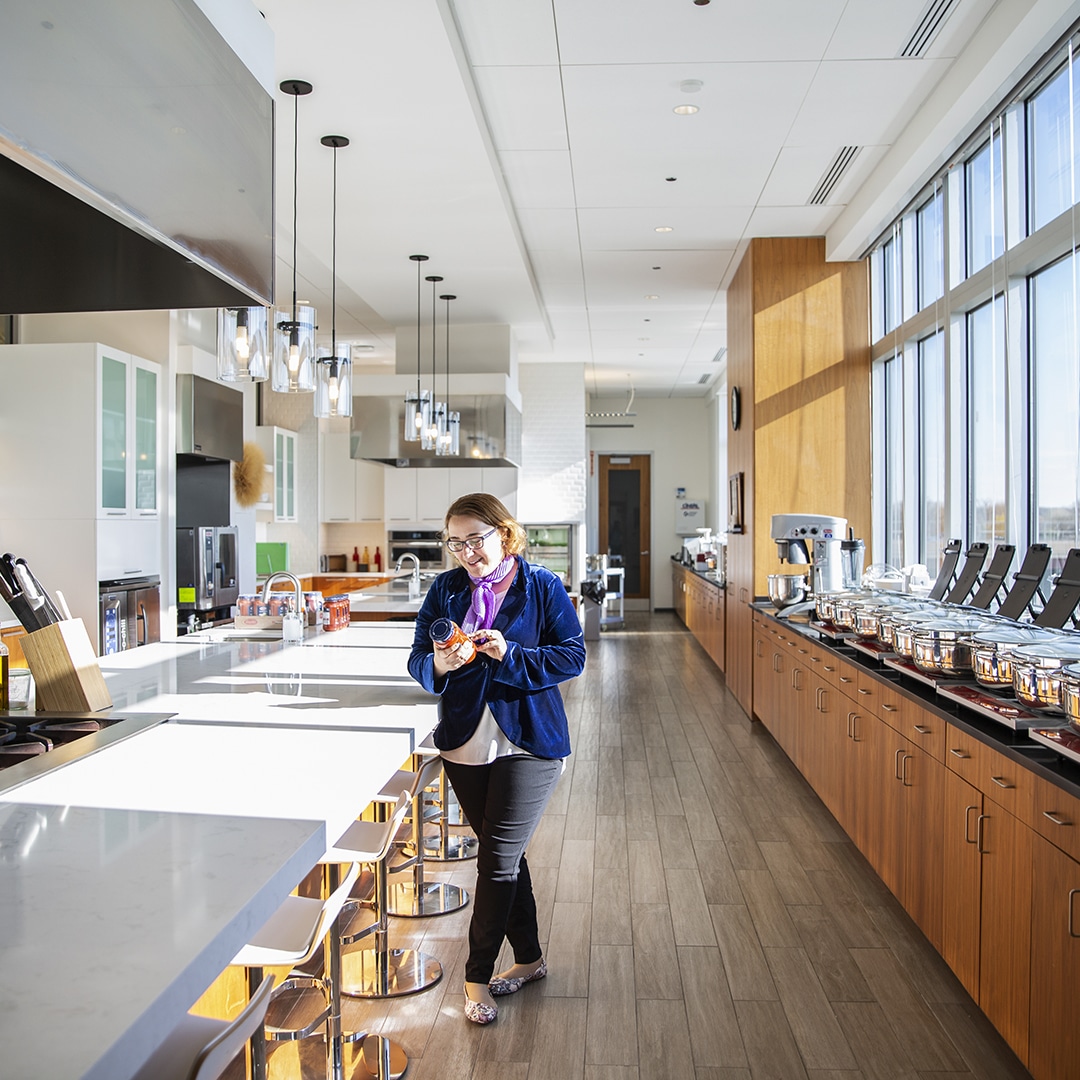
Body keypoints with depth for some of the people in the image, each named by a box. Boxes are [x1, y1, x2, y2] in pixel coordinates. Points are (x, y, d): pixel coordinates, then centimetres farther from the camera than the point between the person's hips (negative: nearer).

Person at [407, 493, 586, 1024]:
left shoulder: (542, 587, -5)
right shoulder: (445, 589, 5)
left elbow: (571, 656, -9)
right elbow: (417, 658, 2)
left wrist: (510, 655, -22)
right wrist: (439, 665, -21)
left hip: (527, 743, -4)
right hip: (464, 742, 4)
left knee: (499, 858, -3)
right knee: (503, 856, 16)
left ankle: (477, 976, 15)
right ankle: (529, 958, 34)